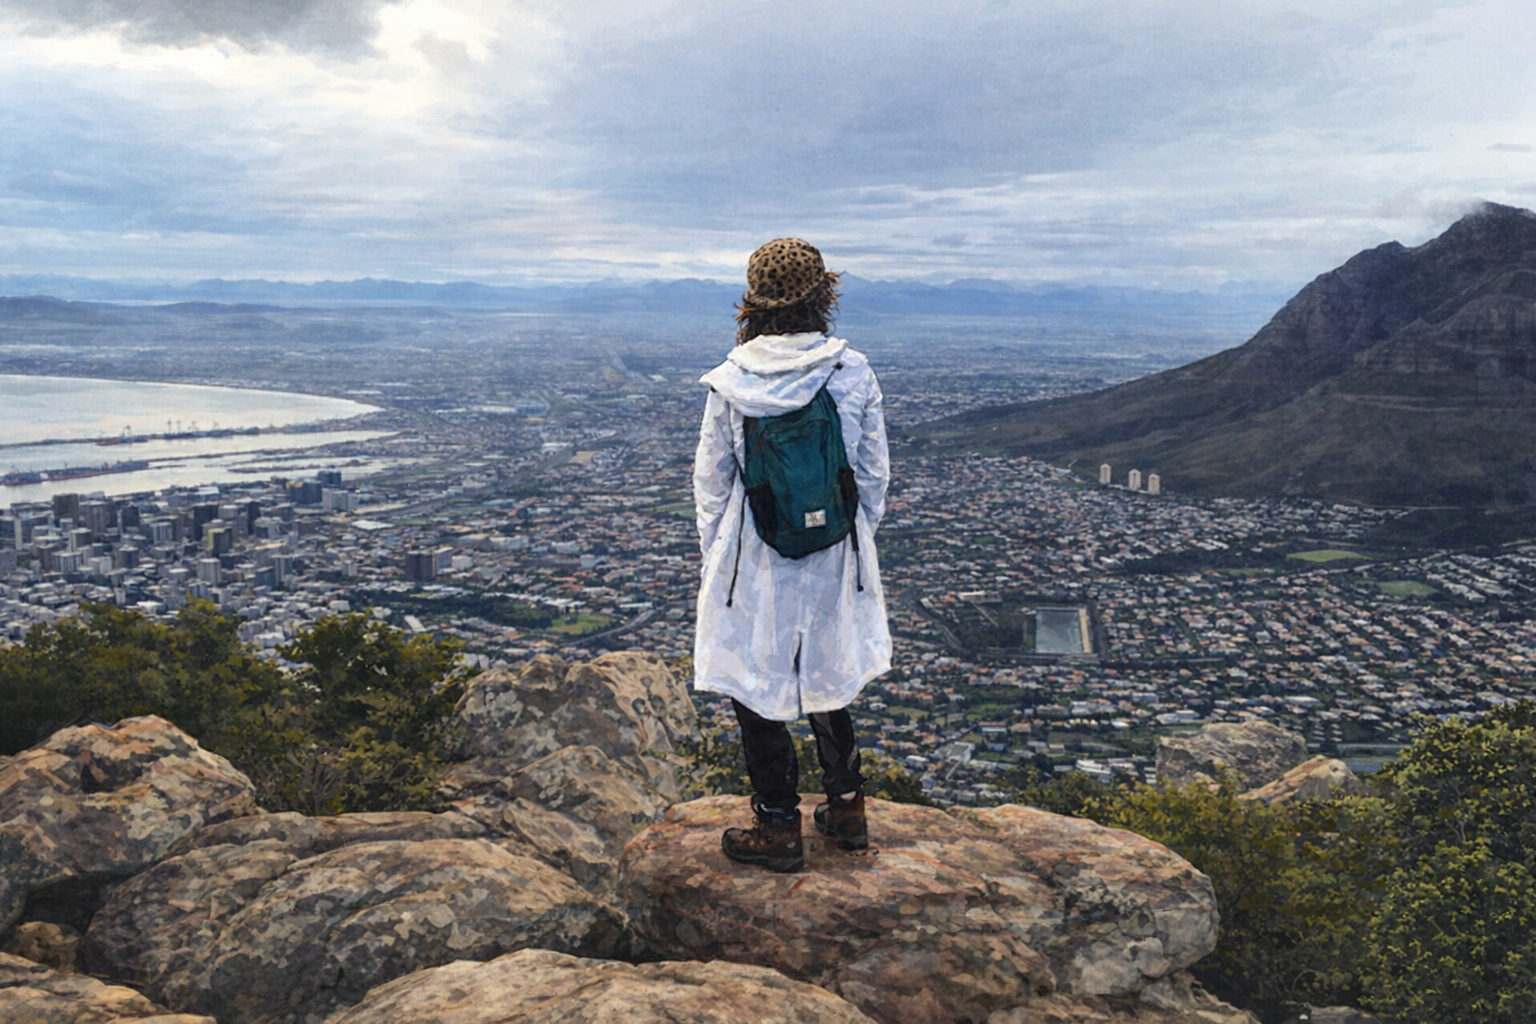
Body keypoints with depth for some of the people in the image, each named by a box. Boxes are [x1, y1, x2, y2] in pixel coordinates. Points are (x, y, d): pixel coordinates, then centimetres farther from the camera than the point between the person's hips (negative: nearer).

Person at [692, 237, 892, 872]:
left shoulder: (731, 382, -13)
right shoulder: (854, 374, -8)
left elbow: (710, 480, -4)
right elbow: (874, 475, 0)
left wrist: (714, 555, 9)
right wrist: (855, 542, 14)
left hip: (753, 560, -3)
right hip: (834, 558, 3)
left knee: (755, 688, 12)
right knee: (827, 678, 21)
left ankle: (778, 830, 22)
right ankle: (847, 810, 32)